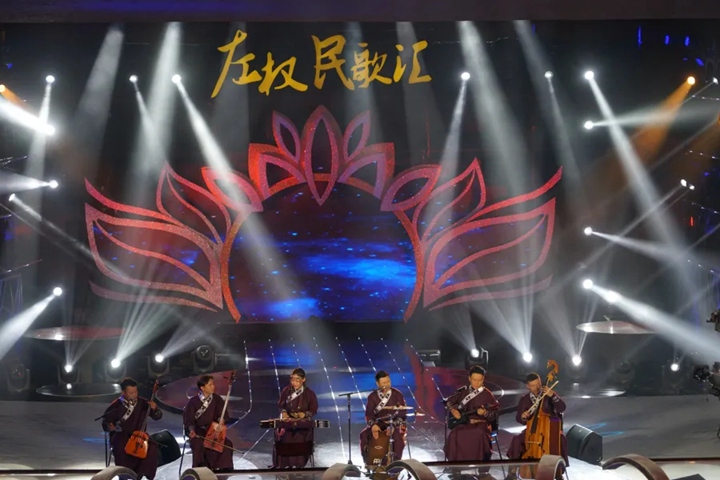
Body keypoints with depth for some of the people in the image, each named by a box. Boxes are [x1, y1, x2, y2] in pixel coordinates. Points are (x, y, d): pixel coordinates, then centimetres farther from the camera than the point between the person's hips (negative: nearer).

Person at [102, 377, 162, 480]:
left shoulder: (142, 403, 2)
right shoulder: (115, 406, -5)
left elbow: (157, 417, 7)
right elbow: (105, 423, 2)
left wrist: (154, 409, -15)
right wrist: (109, 427, -22)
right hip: (121, 436, -2)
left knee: (152, 447, -28)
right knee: (120, 448, -37)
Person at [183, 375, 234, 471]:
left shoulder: (217, 399, 0)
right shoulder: (193, 402, -8)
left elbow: (224, 415, 5)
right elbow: (188, 419, -5)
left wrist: (221, 420, -19)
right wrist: (191, 430, -24)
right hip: (198, 431, -3)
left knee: (227, 444, -23)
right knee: (198, 445, -34)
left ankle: (222, 468, -10)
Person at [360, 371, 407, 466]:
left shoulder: (397, 394, -8)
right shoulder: (372, 396, -2)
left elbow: (402, 413, -11)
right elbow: (369, 414, -6)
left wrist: (393, 426, -26)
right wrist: (373, 425, -29)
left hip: (395, 424, -2)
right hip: (379, 423, 2)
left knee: (398, 436, -35)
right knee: (364, 435, -23)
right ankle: (368, 462, -8)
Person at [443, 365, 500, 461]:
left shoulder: (487, 395, 3)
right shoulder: (463, 391, 12)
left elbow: (494, 415, 1)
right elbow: (449, 401, 22)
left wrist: (485, 412, -19)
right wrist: (453, 410, 2)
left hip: (481, 424, -3)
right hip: (465, 423, 3)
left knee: (478, 435, -39)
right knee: (455, 435, -31)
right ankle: (457, 463, -18)